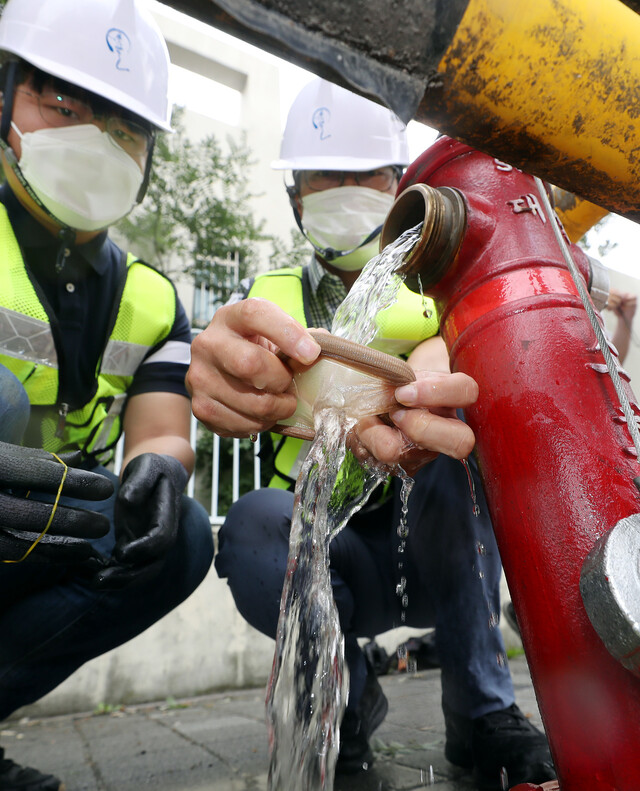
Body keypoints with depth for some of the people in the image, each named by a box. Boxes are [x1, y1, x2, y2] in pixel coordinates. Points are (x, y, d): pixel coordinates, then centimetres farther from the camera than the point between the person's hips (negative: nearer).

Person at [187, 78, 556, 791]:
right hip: (329, 563, 1)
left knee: (458, 437, -27)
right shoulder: (265, 297, 4)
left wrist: (434, 371, -47)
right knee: (255, 522, -31)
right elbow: (229, 382, -18)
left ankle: (482, 711, -13)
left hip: (440, 557, 0)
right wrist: (225, 367, -44)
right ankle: (348, 702, -2)